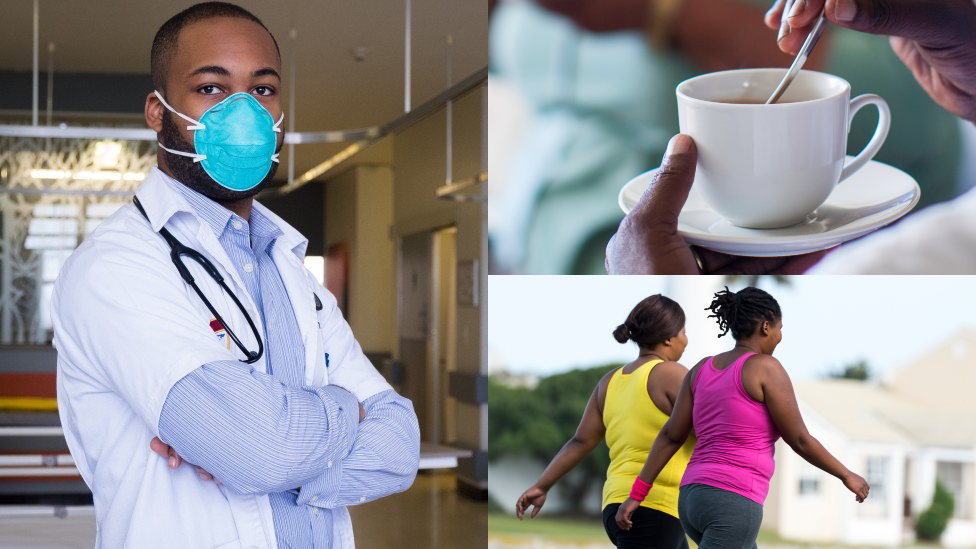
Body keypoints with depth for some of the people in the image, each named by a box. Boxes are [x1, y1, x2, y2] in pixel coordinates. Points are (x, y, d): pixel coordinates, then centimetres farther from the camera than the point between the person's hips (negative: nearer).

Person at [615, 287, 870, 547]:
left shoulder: (703, 369, 14)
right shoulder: (766, 368, -7)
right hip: (731, 508, -9)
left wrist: (635, 496, 15)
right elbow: (800, 441, -5)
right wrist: (847, 475, 10)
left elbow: (670, 436, 14)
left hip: (697, 504, 9)